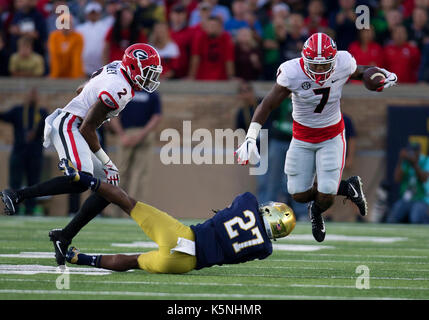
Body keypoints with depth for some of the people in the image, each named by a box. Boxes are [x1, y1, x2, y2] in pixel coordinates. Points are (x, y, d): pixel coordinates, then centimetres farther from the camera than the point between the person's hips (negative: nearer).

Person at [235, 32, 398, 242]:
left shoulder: (343, 65, -19)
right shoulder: (293, 73, -26)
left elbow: (358, 72, 7)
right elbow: (268, 104, -22)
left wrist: (382, 75, -12)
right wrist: (250, 138, -31)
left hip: (331, 137, 0)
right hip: (302, 138, 0)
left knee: (326, 196, -12)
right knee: (299, 195, -2)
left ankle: (317, 211, 26)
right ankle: (347, 188, 24)